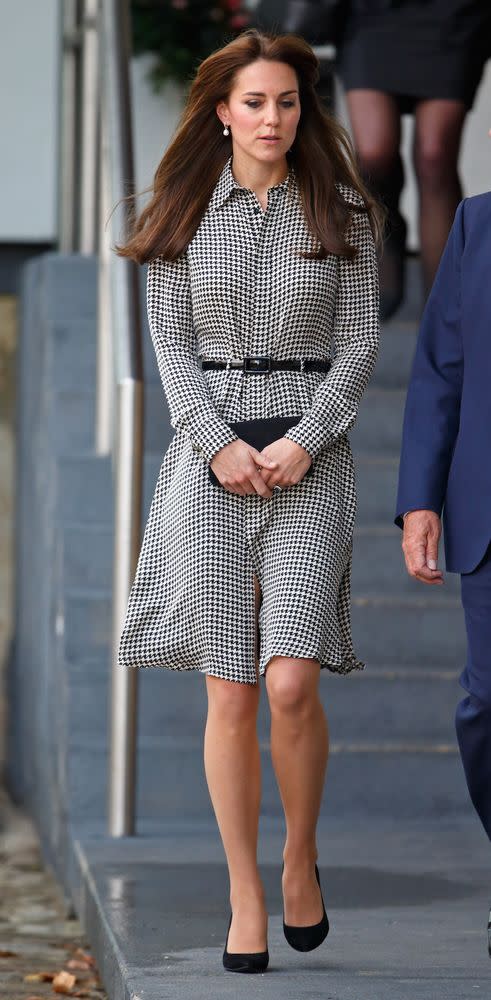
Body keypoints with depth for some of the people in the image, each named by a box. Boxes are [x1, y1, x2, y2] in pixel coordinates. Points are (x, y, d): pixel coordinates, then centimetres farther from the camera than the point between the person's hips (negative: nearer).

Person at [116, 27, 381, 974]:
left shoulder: (341, 214, 6)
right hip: (210, 457, 1)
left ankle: (300, 860, 11)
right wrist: (220, 444, -10)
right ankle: (244, 896, 9)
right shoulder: (183, 215, 8)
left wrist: (301, 444, -10)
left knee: (291, 682, -13)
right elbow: (171, 347, 4)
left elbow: (359, 344, 2)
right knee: (230, 695, -2)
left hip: (313, 458, -1)